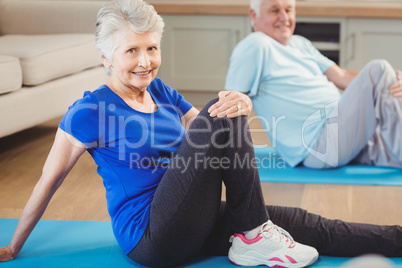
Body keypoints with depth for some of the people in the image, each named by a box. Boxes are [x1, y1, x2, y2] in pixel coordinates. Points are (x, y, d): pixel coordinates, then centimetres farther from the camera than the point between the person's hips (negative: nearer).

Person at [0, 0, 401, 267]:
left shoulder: (162, 93, 12)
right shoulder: (89, 111, -9)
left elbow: (208, 134, 8)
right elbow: (49, 181, -4)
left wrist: (239, 106, -16)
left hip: (188, 228, 7)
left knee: (309, 227, -5)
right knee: (221, 118, -23)